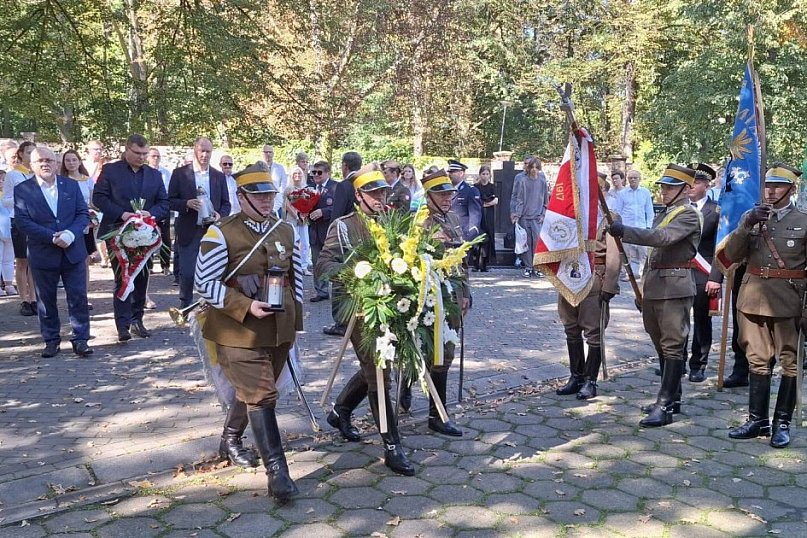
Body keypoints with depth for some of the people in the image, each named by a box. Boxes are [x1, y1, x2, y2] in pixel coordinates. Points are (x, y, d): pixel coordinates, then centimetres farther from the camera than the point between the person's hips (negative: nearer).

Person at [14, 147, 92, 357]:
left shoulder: (71, 185, 5)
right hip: (42, 254, -1)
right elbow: (22, 221, -9)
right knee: (46, 300, 9)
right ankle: (51, 340, 21)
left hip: (73, 252, 1)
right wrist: (52, 237, -18)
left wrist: (70, 234, -16)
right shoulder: (22, 190, -2)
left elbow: (83, 214, 2)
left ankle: (80, 340, 9)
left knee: (78, 298, 1)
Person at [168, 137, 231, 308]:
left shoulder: (219, 176, 10)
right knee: (187, 273, -1)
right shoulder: (180, 173, 2)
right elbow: (170, 201, 1)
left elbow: (226, 203, 12)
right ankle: (185, 306, 17)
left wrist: (220, 215, -8)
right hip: (189, 232, -2)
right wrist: (187, 204, -17)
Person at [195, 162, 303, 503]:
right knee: (261, 397, -9)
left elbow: (294, 278, 17)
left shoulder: (286, 231, 9)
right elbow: (205, 283, -12)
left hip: (280, 332, 6)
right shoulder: (221, 234, -10)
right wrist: (246, 307, -21)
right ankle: (276, 471, -4)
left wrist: (295, 320, 15)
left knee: (252, 392, 18)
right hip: (240, 333, -6)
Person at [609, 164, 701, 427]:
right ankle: (672, 398, 25)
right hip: (654, 288, 9)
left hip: (674, 289, -9)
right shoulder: (663, 215, 20)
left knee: (672, 347, -6)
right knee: (662, 346, 15)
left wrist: (624, 231, -31)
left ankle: (665, 407, -5)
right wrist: (643, 290, 21)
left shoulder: (689, 215, -9)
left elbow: (662, 237, -27)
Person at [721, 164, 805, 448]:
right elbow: (730, 255, 1)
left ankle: (783, 423, 12)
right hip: (753, 298, 3)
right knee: (758, 360, 10)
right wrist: (746, 226, -12)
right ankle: (758, 420, 19)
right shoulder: (751, 216, 9)